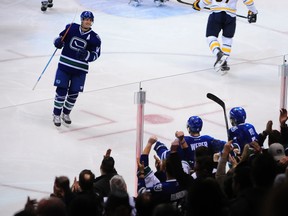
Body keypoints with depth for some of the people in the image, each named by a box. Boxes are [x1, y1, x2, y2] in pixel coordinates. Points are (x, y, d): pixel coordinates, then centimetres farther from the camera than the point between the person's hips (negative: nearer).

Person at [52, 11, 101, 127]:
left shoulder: (94, 38, -4)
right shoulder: (71, 28, -3)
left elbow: (95, 54, -4)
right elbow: (61, 38, 10)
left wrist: (86, 55, -23)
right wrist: (58, 42, -13)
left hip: (80, 70, 1)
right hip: (65, 65, -1)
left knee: (73, 93, 9)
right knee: (61, 90, -4)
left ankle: (66, 113, 30)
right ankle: (56, 115, 10)